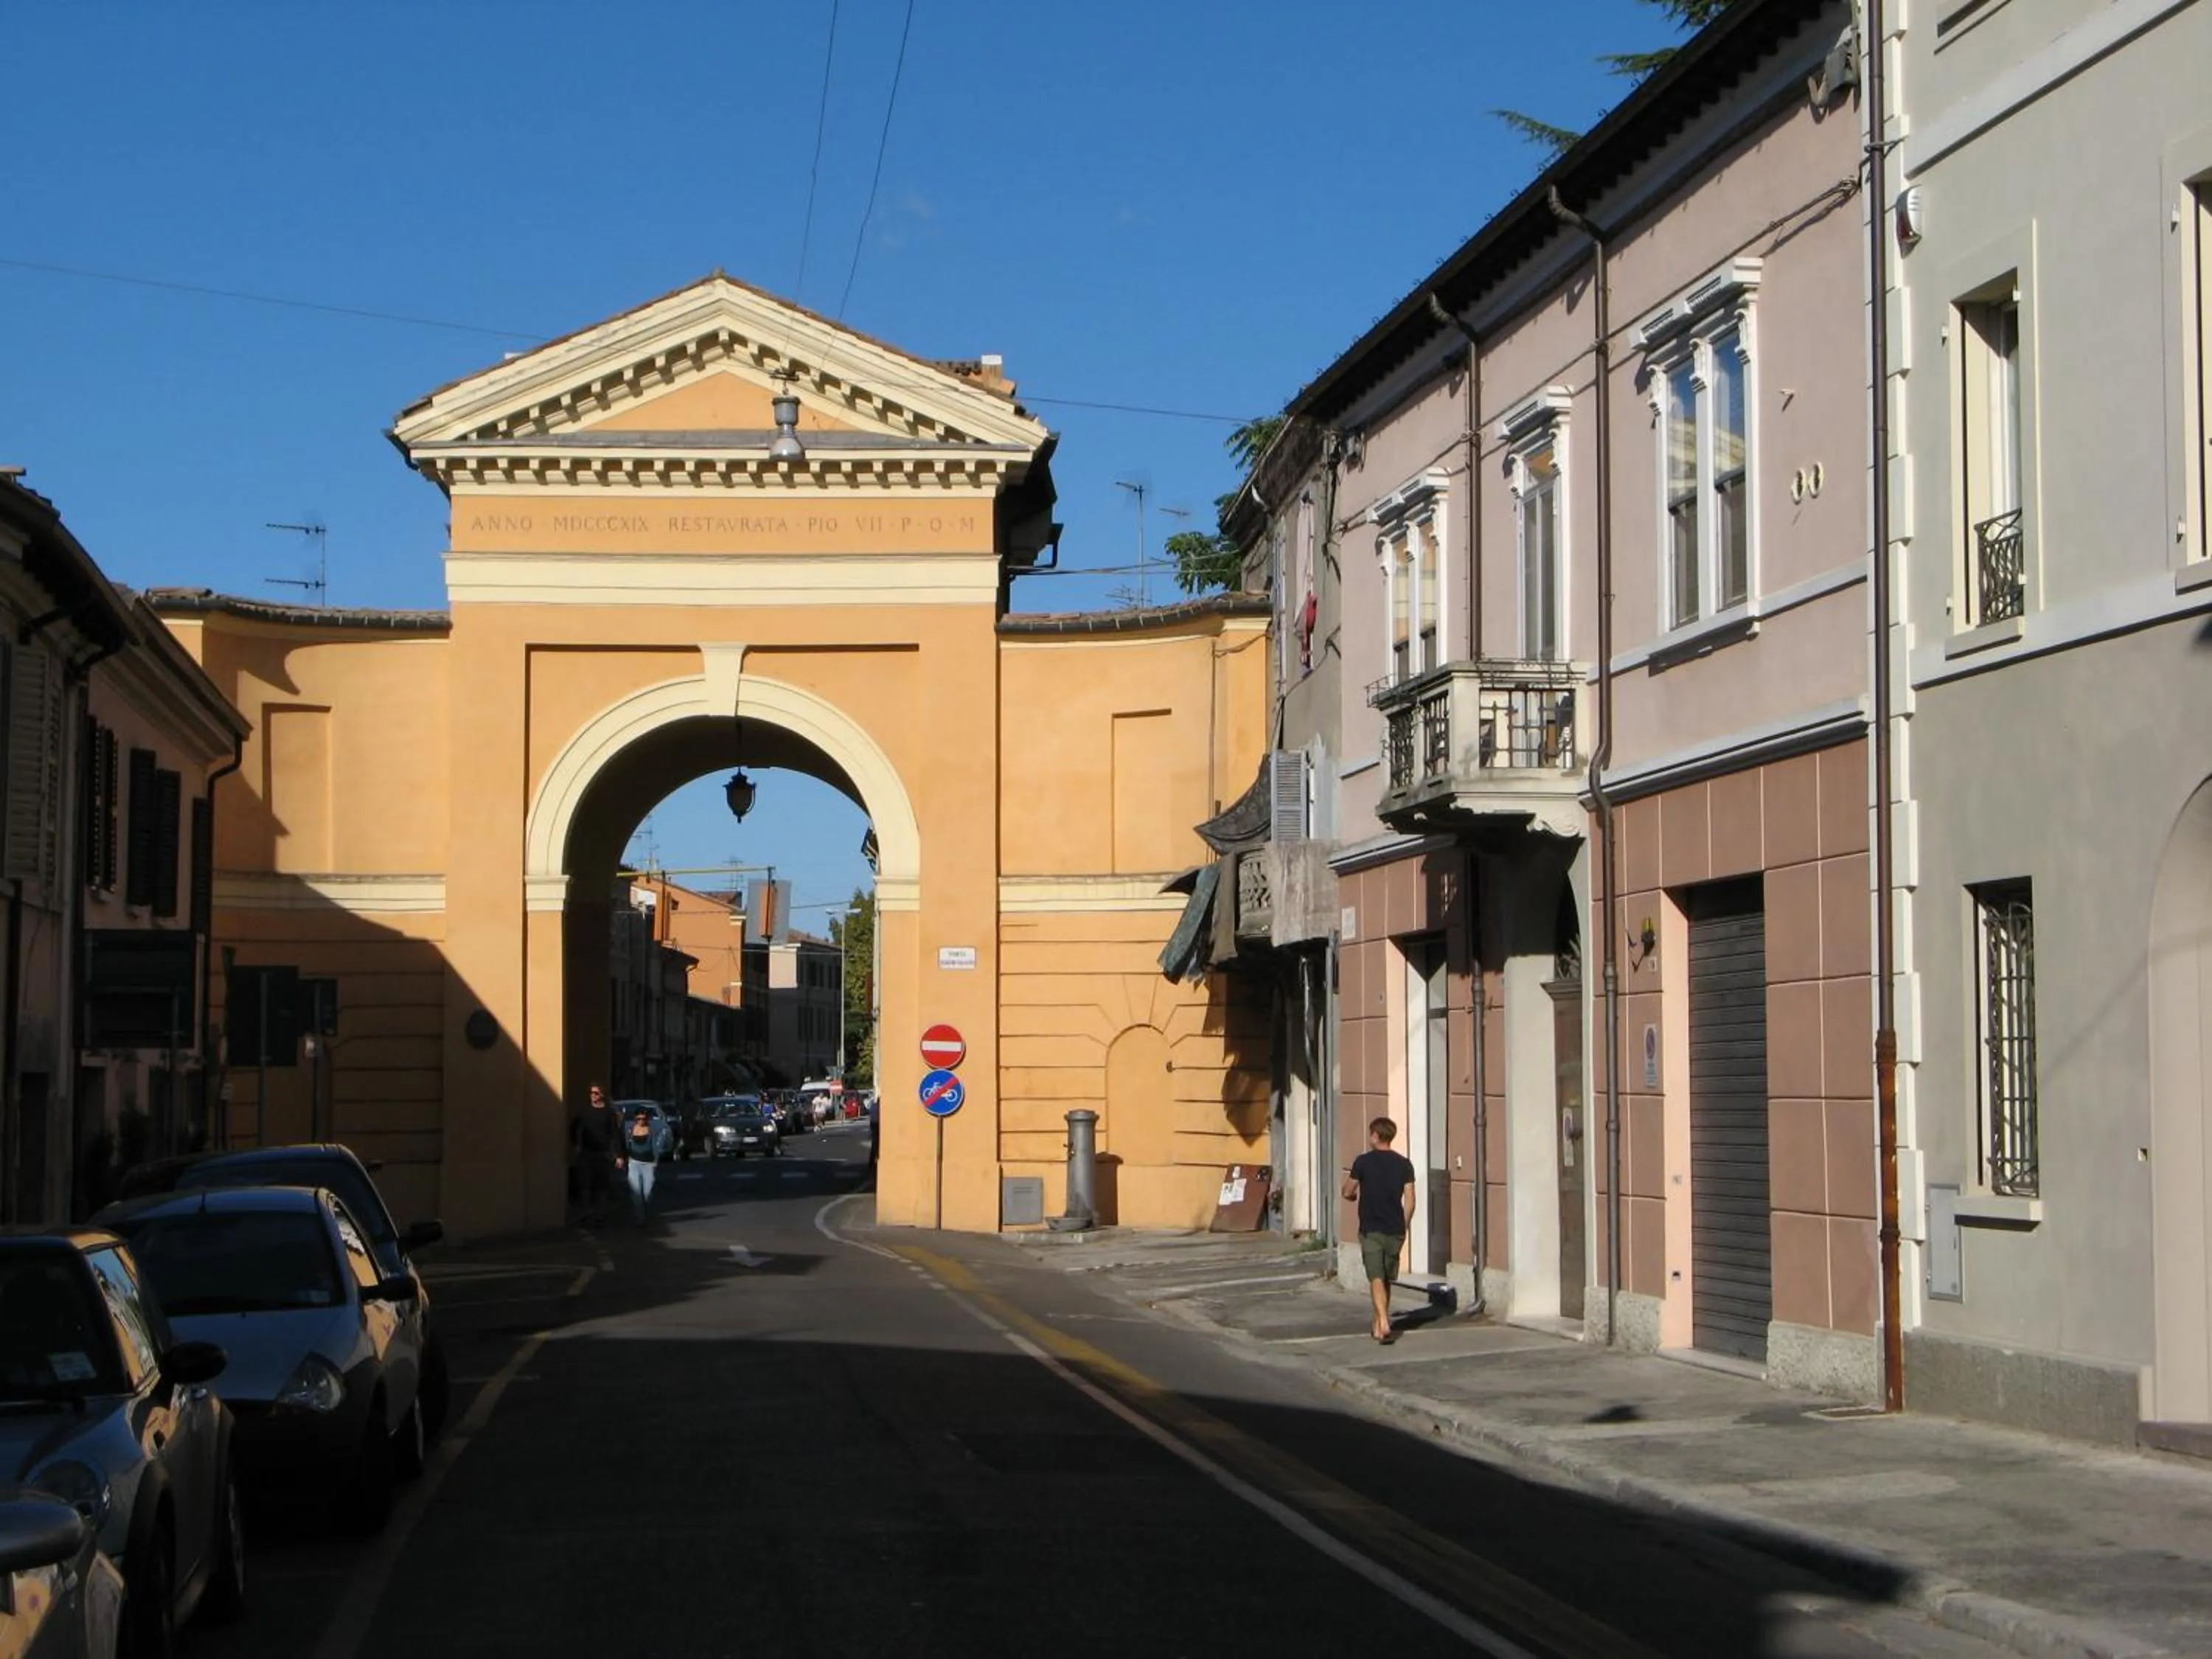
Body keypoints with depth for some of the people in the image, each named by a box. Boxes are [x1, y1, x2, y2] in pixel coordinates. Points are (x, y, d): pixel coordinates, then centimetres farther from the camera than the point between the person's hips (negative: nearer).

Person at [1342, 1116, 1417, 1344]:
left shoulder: (1363, 1161, -7)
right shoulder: (1404, 1164, 3)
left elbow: (1348, 1192, 2)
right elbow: (1409, 1199, 1)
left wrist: (1355, 1195, 26)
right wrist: (1405, 1225, 14)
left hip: (1371, 1230, -4)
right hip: (1395, 1230, 4)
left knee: (1376, 1279, -7)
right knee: (1387, 1279, 16)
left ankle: (1384, 1324, -24)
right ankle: (1378, 1326, 25)